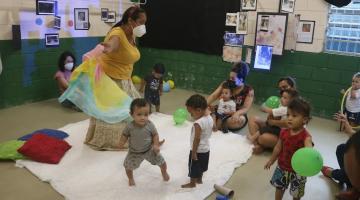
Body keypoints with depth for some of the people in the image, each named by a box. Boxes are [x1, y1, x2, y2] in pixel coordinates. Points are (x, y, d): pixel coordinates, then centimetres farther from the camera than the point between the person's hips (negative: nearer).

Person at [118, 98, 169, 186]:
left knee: (161, 161, 11)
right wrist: (122, 142, -26)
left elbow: (155, 134, -10)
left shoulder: (150, 125, -25)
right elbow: (125, 134, -9)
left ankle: (164, 172, 48)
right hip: (134, 152, 0)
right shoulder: (130, 126, -26)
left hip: (149, 150, 0)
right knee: (128, 166, 11)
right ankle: (130, 178, 46)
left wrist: (156, 145, -21)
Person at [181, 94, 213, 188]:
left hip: (198, 150, -8)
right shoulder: (210, 118, -6)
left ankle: (192, 183, 30)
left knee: (193, 167, 13)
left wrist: (194, 152, -19)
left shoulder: (198, 123, -30)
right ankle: (199, 179, 45)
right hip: (206, 149, 8)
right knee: (202, 166, 26)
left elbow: (197, 139, -27)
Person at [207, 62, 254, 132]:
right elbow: (213, 96, -6)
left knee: (241, 119, -38)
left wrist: (237, 113, -40)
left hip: (235, 115, -2)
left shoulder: (249, 90, -10)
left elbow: (246, 108, -16)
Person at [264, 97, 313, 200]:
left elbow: (309, 147, -47)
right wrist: (271, 160, 15)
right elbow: (278, 148, 5)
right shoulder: (284, 132, -9)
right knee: (279, 188, 24)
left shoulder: (305, 136, -26)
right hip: (282, 167, 4)